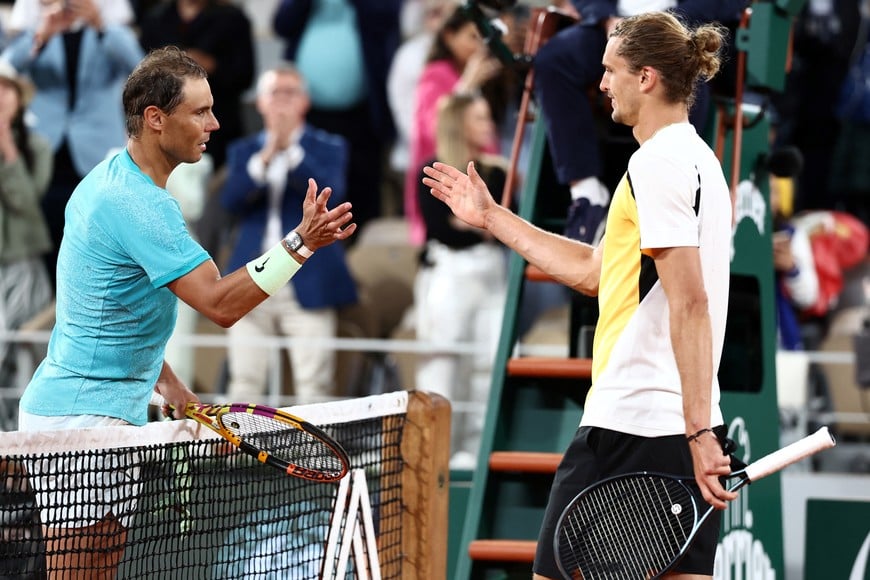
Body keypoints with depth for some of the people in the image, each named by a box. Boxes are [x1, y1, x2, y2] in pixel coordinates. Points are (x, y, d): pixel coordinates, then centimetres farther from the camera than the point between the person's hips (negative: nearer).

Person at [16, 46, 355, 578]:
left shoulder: (110, 178, 12)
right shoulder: (140, 204, -21)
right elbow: (220, 304, -25)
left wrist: (169, 385, 17)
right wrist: (301, 243, -31)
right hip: (80, 417, -11)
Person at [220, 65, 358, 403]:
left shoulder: (328, 149, 9)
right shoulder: (243, 151, 15)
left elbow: (330, 194, -10)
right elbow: (231, 201, -2)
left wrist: (291, 150, -17)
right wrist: (265, 157, -15)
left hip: (307, 286, -2)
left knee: (314, 390, -8)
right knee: (244, 387, 0)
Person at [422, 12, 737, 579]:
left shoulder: (657, 163, -12)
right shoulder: (698, 159, 18)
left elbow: (690, 302, -21)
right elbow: (592, 271, 26)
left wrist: (697, 431, -25)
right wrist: (494, 218, 30)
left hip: (630, 424, -9)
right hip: (691, 426, 9)